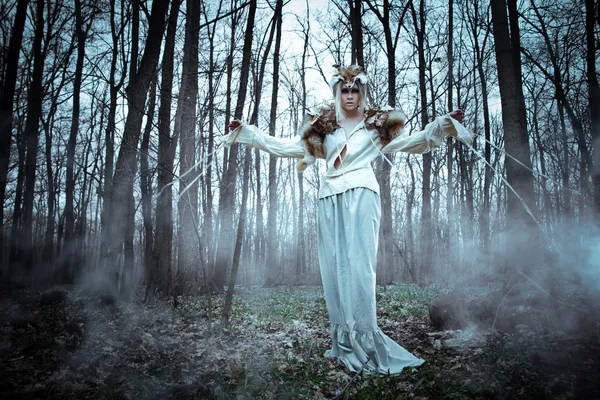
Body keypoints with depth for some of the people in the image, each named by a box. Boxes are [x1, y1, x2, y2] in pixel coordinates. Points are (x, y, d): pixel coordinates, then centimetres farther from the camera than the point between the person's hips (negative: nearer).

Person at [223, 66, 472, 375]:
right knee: (334, 267, -1)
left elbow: (413, 142, 9)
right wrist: (248, 133, 18)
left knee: (358, 265, -13)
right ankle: (343, 343, 4)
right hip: (330, 200, 3)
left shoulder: (376, 124, 14)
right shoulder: (321, 127, 20)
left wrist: (442, 125, -3)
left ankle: (364, 341, -11)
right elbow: (288, 147, 19)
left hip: (361, 196, -3)